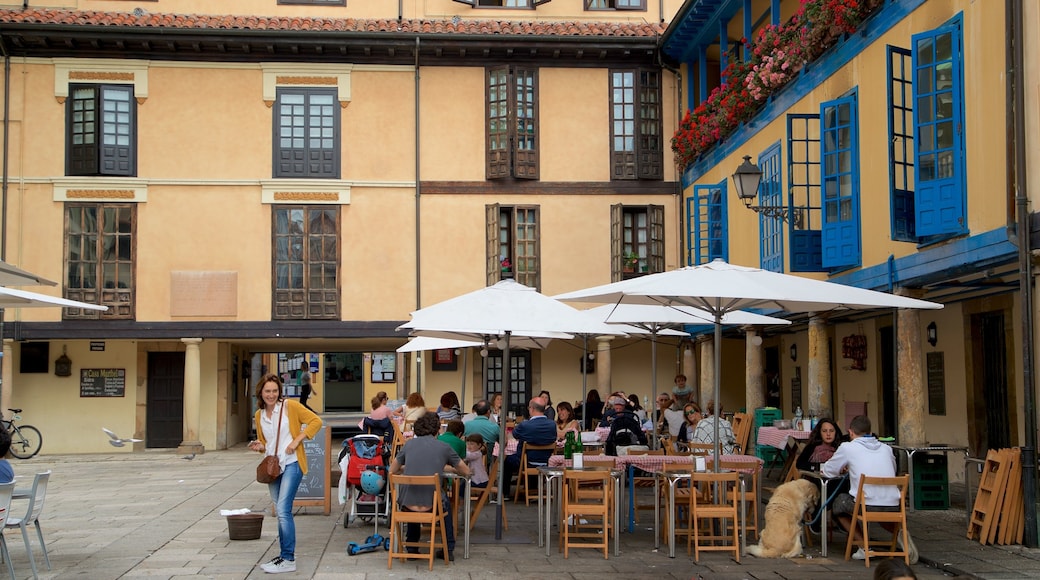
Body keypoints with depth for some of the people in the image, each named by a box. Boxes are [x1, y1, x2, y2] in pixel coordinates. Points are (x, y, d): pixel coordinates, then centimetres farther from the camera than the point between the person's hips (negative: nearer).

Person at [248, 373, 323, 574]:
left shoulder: (290, 406, -7)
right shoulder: (259, 414, 10)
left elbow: (315, 421, -9)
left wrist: (297, 440, -15)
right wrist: (259, 446, -2)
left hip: (291, 464, -6)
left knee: (283, 511, -14)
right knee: (281, 513, 13)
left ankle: (288, 560, -9)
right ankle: (285, 553, 23)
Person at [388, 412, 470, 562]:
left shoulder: (409, 444, 8)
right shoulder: (444, 447, 3)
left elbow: (393, 471, 17)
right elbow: (465, 471, 14)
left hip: (407, 504, 2)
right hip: (431, 504, -2)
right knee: (445, 502, 35)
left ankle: (411, 548, 39)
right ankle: (449, 549, 33)